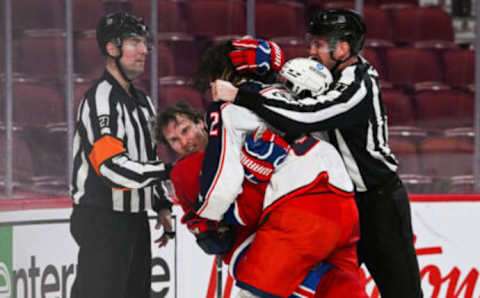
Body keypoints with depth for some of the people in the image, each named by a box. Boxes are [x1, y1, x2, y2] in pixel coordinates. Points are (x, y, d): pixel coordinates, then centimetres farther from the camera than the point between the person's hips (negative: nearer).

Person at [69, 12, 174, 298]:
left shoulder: (143, 101, 16)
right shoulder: (101, 99, -16)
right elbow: (114, 167, -26)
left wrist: (162, 206, 14)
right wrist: (168, 170, -21)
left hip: (135, 219, 9)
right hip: (102, 222, -9)